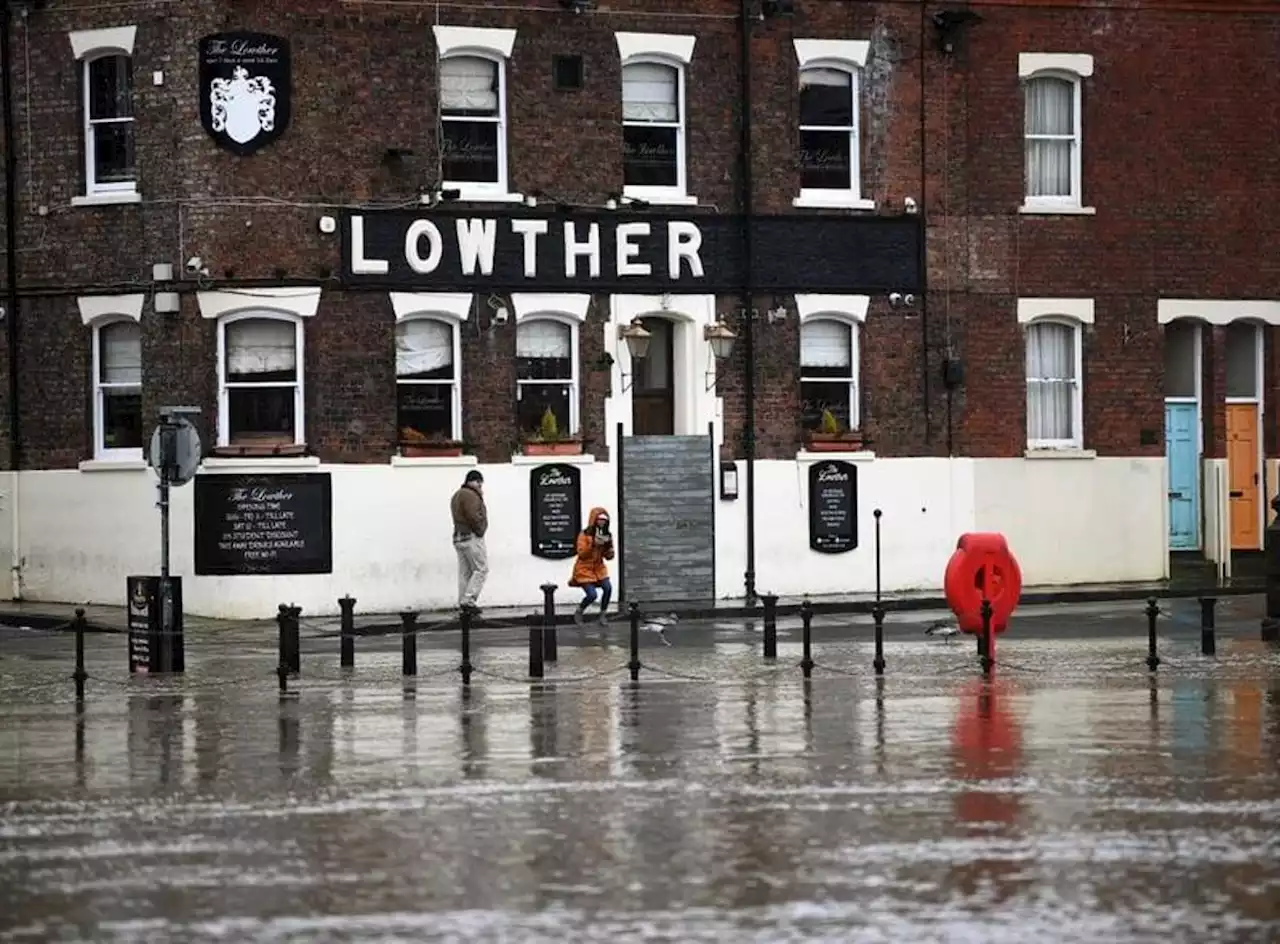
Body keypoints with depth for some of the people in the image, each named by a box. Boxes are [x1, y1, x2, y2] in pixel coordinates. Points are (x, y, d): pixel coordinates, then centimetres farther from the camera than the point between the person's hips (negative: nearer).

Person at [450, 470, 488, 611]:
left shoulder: (457, 495, 19)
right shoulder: (470, 495, -13)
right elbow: (474, 517, -22)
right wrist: (480, 529, -6)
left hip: (459, 537, 10)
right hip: (471, 536, -10)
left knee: (465, 572, 8)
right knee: (481, 569, -7)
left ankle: (463, 601, 5)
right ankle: (468, 600, -14)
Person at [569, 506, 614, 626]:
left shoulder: (607, 536, 2)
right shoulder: (585, 535, -12)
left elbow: (609, 557, 4)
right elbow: (581, 554, -19)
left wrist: (609, 546, -16)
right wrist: (593, 544, -31)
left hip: (599, 568, 5)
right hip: (584, 569, -5)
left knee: (608, 588, -19)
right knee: (592, 595, -16)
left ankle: (603, 615, -1)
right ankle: (579, 612, 14)